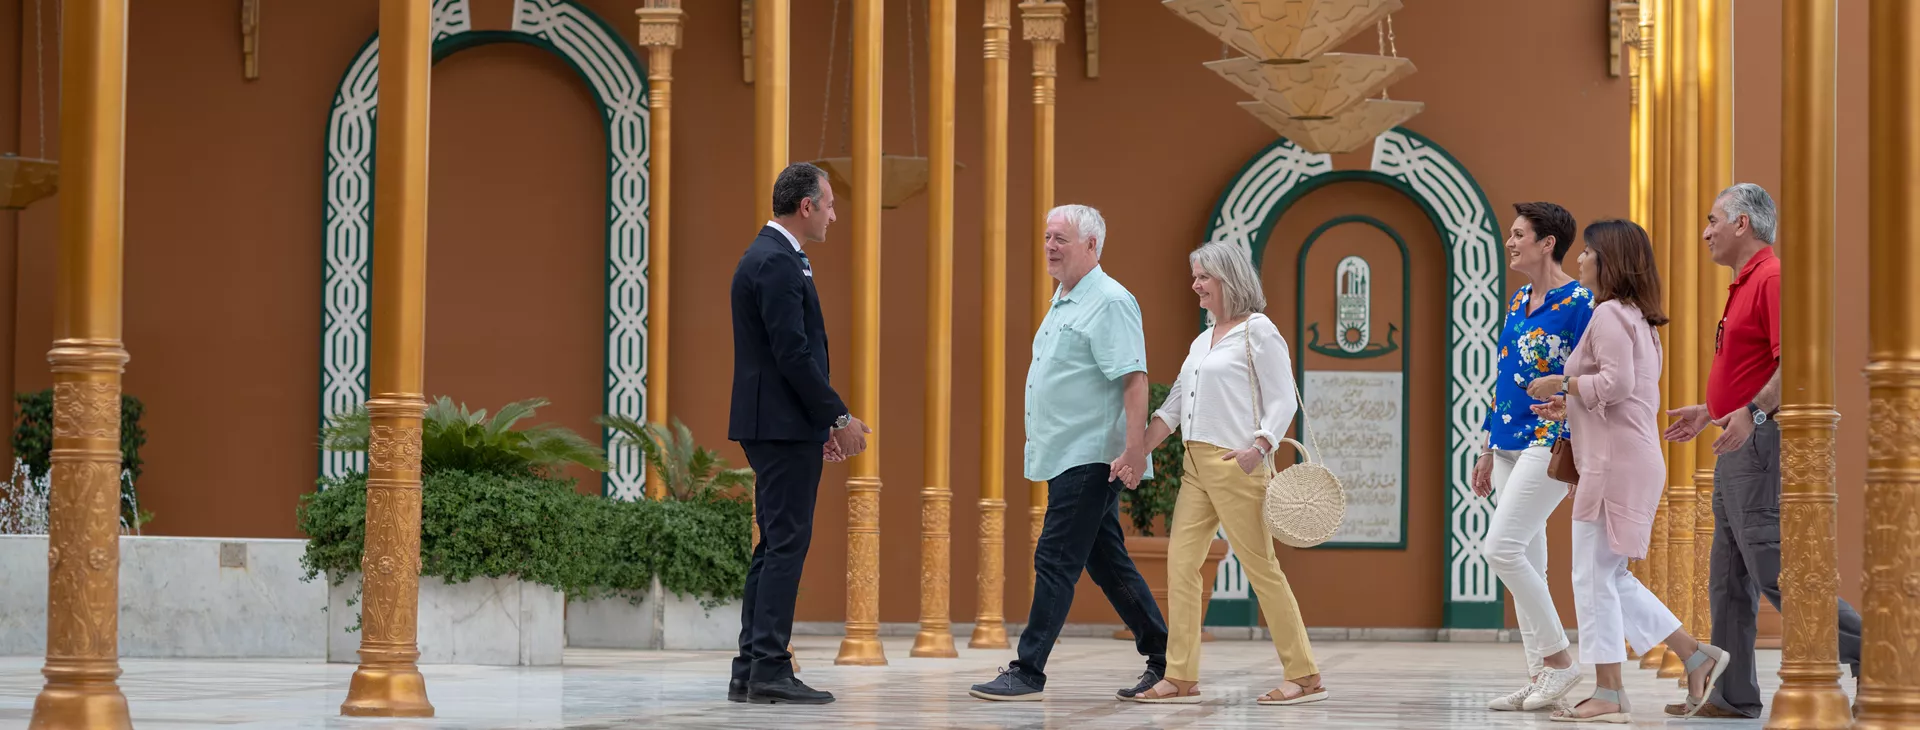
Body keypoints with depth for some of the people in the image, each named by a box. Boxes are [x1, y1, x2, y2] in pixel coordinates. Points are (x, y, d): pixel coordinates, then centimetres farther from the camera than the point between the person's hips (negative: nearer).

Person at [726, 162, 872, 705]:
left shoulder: (769, 257, 18)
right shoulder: (779, 263, -15)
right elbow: (793, 354, -20)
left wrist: (820, 421, 20)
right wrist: (839, 418, -14)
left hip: (773, 426, 10)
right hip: (784, 427, -10)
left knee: (775, 545, 11)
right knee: (786, 544, -9)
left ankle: (751, 670, 12)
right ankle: (770, 671, -9)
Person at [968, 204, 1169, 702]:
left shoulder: (1109, 302, -14)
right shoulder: (1064, 301, 17)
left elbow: (1134, 379, -21)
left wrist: (1135, 449, -28)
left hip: (1090, 459, -10)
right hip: (1069, 457, 10)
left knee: (1056, 561, -10)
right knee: (1107, 562, 13)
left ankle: (1028, 674, -9)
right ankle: (1163, 659, 19)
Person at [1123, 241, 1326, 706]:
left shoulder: (1258, 331, -5)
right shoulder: (1203, 340, 18)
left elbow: (1283, 400, -10)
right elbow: (1173, 406, 19)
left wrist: (1259, 447, -24)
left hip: (1234, 464, -8)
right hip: (1196, 465, 8)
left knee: (1261, 567, -6)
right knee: (1180, 563, 2)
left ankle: (1304, 677, 1)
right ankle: (1182, 679, 4)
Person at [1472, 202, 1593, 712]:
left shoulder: (1577, 301, -11)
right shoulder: (1519, 301, 15)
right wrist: (1489, 450, 20)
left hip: (1552, 443, -9)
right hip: (1511, 445, 9)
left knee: (1502, 548, -15)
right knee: (1525, 561, 7)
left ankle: (1559, 658, -5)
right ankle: (1539, 676, 11)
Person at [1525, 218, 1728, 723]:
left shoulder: (1609, 314, -11)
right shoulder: (1638, 319, 20)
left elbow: (1616, 382, -22)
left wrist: (1561, 384, -10)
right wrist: (1573, 408, 18)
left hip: (1617, 462, -10)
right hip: (1635, 459, 10)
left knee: (1595, 577, -6)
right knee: (1611, 577, 15)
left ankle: (1608, 696, -3)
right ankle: (1697, 657, 14)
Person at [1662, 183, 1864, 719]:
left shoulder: (1772, 277, -13)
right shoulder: (1745, 283, 20)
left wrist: (1752, 412, -32)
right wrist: (1708, 410, 28)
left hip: (1761, 442, -11)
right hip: (1739, 448, 11)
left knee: (1772, 573, -13)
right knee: (1730, 578, 10)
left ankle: (1869, 649, -9)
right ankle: (1733, 694, 12)